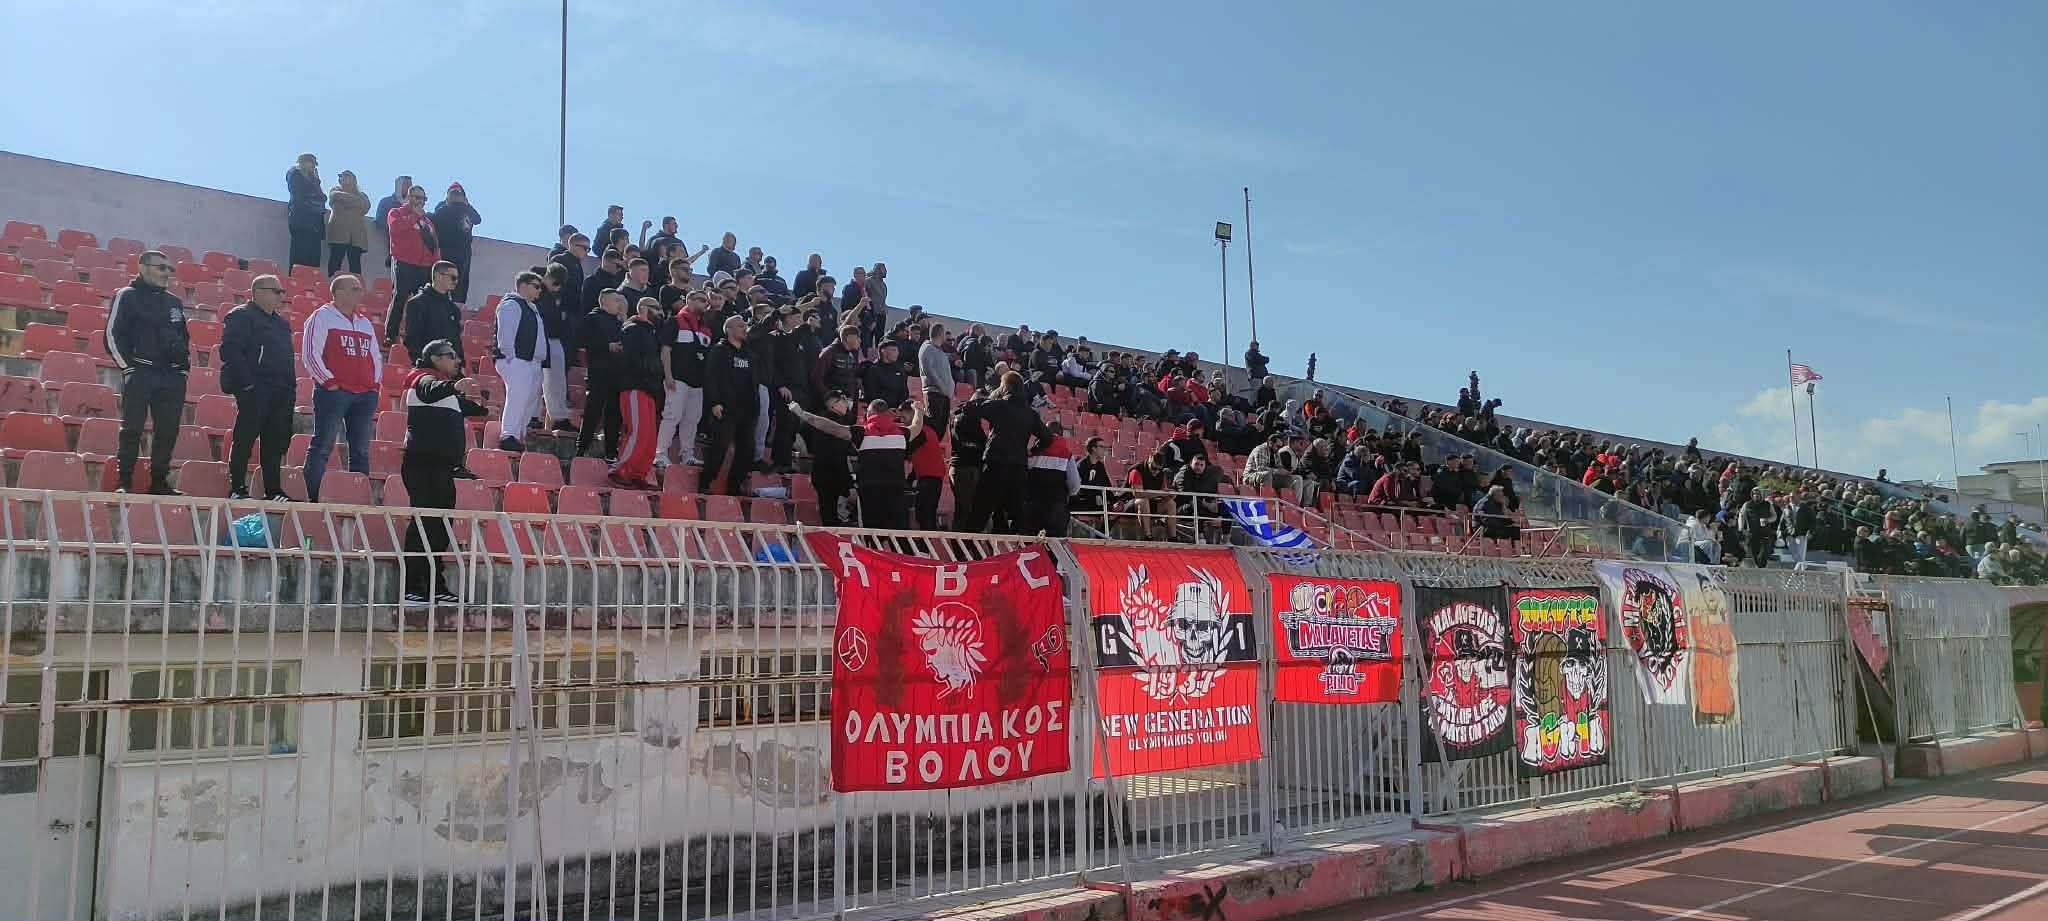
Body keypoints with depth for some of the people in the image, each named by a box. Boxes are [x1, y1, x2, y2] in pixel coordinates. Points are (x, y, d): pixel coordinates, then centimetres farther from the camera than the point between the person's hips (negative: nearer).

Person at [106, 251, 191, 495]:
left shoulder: (174, 303, 19)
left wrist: (184, 368, 12)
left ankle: (159, 482, 10)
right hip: (140, 372, -5)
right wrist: (128, 368, -9)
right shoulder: (126, 297, 2)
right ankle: (123, 482, -1)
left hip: (173, 375, 5)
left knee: (168, 430, 2)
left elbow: (184, 338, 25)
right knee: (132, 428, -7)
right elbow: (113, 336, -3)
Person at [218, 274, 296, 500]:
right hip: (255, 390, -8)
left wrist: (292, 385, 13)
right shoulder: (241, 316, -3)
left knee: (277, 442, 8)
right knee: (245, 438, -4)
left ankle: (273, 490, 13)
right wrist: (247, 382, -18)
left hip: (281, 391, 8)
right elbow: (230, 352, -12)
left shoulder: (282, 323, 23)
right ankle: (237, 489, 2)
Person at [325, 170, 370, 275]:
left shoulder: (361, 195, 23)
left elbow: (365, 206, 2)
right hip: (339, 231, -2)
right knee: (335, 262, -11)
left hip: (357, 234, 2)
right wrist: (356, 200, 1)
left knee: (355, 264, -6)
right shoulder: (335, 191, 20)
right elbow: (337, 196, -5)